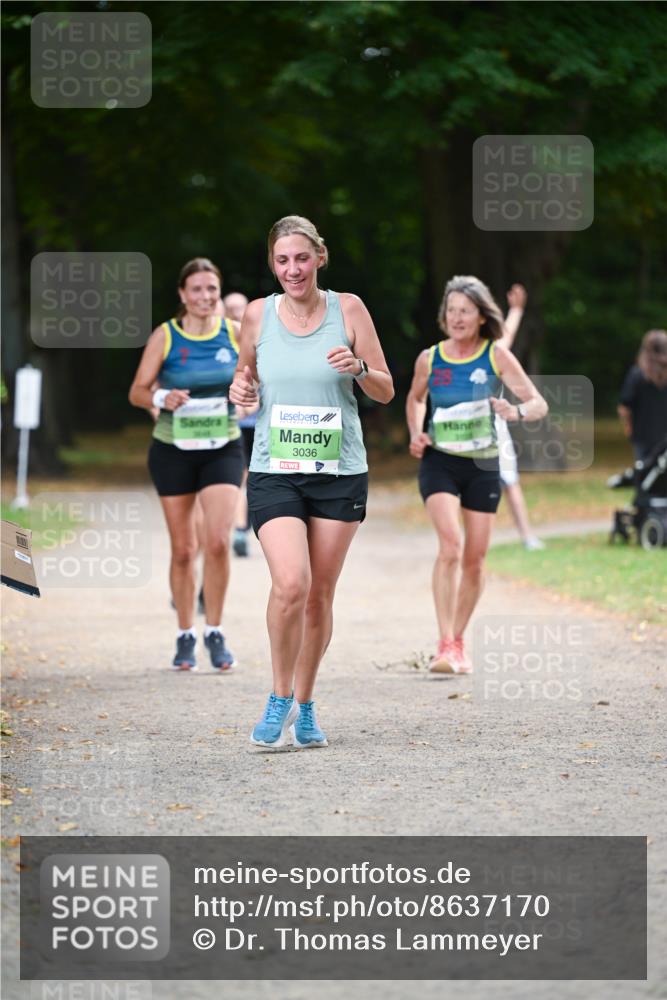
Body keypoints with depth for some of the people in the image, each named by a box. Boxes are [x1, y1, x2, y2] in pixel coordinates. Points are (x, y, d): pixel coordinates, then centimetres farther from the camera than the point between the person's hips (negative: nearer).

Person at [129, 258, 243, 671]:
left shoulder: (235, 332, 0)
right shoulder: (165, 336, -5)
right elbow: (137, 391, -3)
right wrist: (162, 398, -24)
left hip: (223, 449, 0)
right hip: (174, 450, 0)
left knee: (218, 541, -14)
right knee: (183, 549, 5)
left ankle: (215, 632, 1)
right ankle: (185, 636, 18)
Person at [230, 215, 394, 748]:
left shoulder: (348, 309, 1)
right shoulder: (258, 314, 2)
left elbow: (386, 391, 5)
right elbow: (245, 376, 18)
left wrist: (358, 368, -15)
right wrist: (240, 391, -5)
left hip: (340, 473, 1)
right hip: (274, 472, -1)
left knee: (320, 595, 6)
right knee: (290, 584, -20)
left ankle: (304, 706, 23)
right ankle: (280, 700, -2)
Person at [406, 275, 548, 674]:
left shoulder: (497, 356, -5)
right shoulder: (430, 359, 0)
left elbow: (539, 404, -6)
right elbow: (415, 398, 21)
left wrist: (516, 412, -28)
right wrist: (416, 433, 4)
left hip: (483, 465, 1)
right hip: (439, 462, -1)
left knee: (475, 559, 7)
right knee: (451, 544, -22)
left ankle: (458, 641, 28)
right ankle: (445, 644, -23)